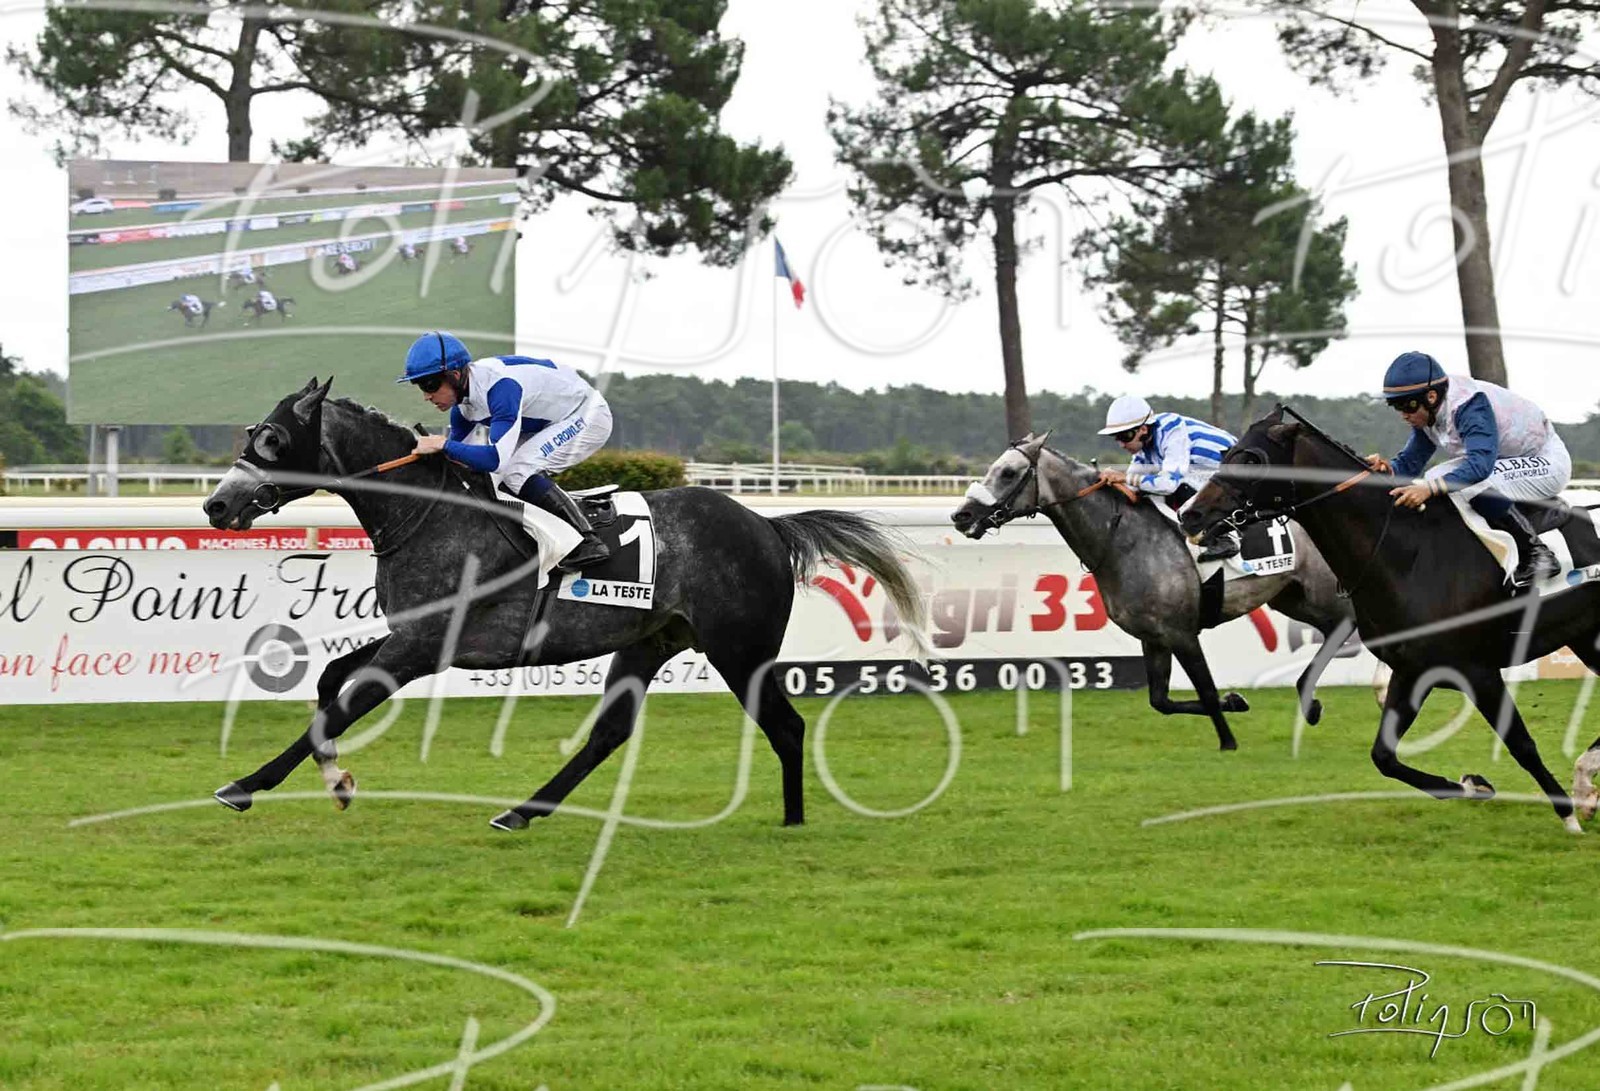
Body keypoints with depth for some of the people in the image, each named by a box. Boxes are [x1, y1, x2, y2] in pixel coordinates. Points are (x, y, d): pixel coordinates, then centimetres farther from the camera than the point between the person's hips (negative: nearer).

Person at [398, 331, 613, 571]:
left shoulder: (501, 386, -34)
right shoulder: (463, 402, -5)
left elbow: (496, 458, -40)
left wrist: (443, 444, -34)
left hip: (588, 416, -9)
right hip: (553, 422, 9)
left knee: (517, 471, -24)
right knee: (499, 479, 1)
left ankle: (589, 542, -21)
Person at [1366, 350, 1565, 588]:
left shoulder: (1471, 405, -30)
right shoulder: (1427, 413, -4)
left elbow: (1481, 463, -43)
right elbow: (1411, 463, 0)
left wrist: (1429, 488, -52)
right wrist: (1387, 467, -23)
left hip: (1547, 462, -9)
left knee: (1475, 485, -32)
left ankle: (1537, 555, -19)